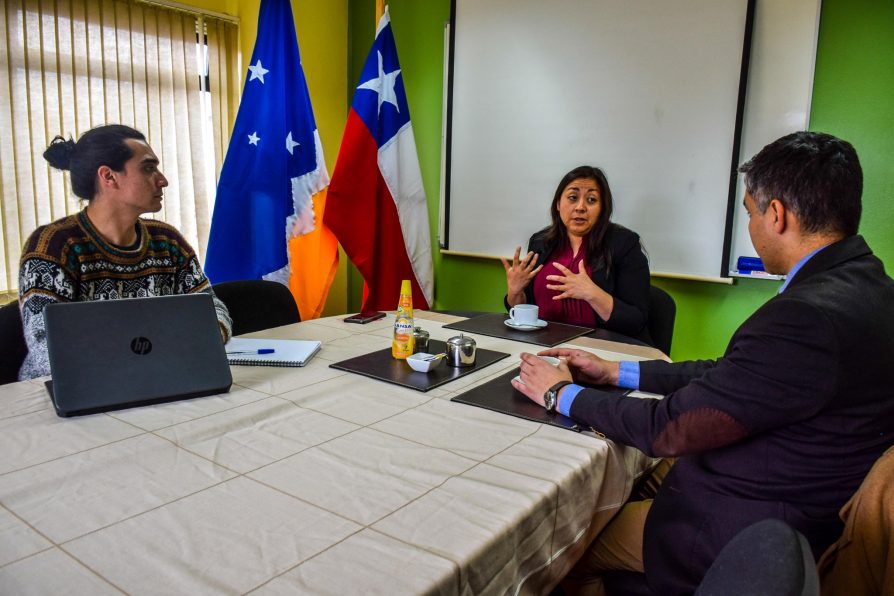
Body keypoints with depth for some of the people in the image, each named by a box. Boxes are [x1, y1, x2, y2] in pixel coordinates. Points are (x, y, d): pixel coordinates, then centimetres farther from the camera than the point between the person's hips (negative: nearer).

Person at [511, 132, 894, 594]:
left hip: (738, 534, -8)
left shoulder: (810, 317, -31)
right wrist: (616, 373, 7)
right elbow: (729, 375, 6)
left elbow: (669, 428, -25)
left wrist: (563, 393, -10)